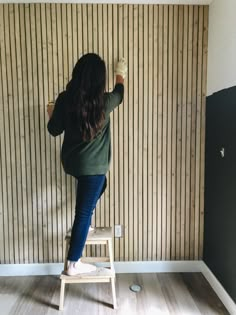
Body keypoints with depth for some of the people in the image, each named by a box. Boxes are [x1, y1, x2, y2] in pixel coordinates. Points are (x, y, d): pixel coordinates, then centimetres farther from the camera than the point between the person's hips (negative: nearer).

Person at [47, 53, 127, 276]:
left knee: (99, 184, 33)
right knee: (84, 212, 5)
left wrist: (51, 114, 24)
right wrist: (120, 77, 32)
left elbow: (54, 130, 3)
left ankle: (83, 224, 37)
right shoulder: (104, 101, -12)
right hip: (92, 165, -5)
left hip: (70, 161, 5)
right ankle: (73, 264, 16)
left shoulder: (65, 99, -6)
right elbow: (119, 95, 12)